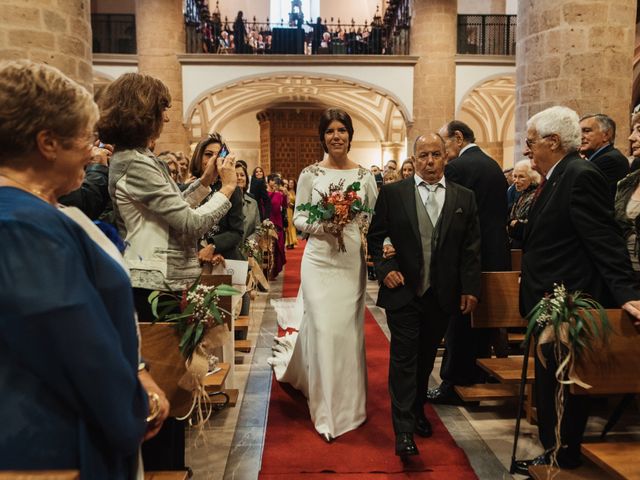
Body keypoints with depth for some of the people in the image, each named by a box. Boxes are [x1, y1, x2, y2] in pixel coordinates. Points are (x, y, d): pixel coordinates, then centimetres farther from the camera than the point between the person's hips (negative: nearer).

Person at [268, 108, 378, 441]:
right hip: (320, 260, -2)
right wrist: (321, 224, -15)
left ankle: (348, 404, 29)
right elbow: (298, 218, 2)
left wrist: (358, 225, -9)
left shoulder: (365, 175, 6)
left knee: (349, 329, 8)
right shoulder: (310, 173, 2)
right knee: (323, 329, -4)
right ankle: (327, 410, 13)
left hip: (352, 261, 2)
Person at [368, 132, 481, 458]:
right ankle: (404, 430, 6)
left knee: (426, 357, 17)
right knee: (404, 358, -2)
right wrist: (385, 269, -10)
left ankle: (417, 410, 38)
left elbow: (471, 248, 4)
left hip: (442, 296, 3)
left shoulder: (464, 198, 4)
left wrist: (470, 288, -1)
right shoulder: (392, 193, -1)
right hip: (402, 291, -2)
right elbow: (375, 237, 3)